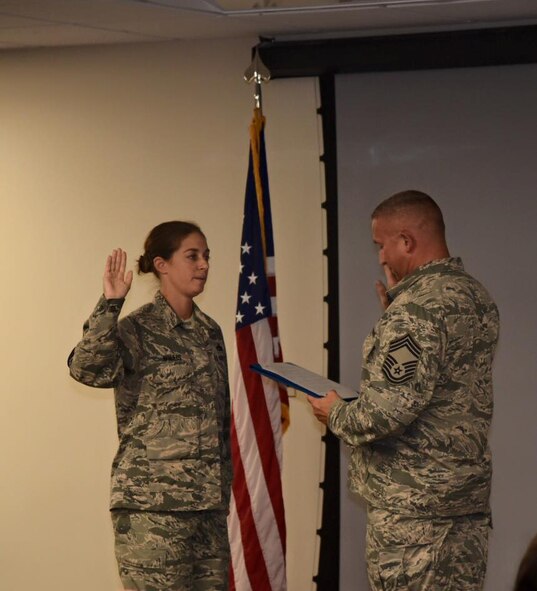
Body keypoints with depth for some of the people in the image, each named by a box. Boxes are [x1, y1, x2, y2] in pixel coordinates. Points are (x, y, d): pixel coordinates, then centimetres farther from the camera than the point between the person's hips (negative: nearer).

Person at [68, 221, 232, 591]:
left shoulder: (210, 331, 14)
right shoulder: (138, 329, -6)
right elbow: (87, 368, -25)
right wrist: (110, 305, -29)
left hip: (210, 499, 7)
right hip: (153, 499, -6)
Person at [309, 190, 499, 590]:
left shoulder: (417, 306, -18)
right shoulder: (478, 297, 10)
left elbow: (387, 412, -23)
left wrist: (336, 415, -4)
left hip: (413, 504, -9)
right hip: (470, 499, 9)